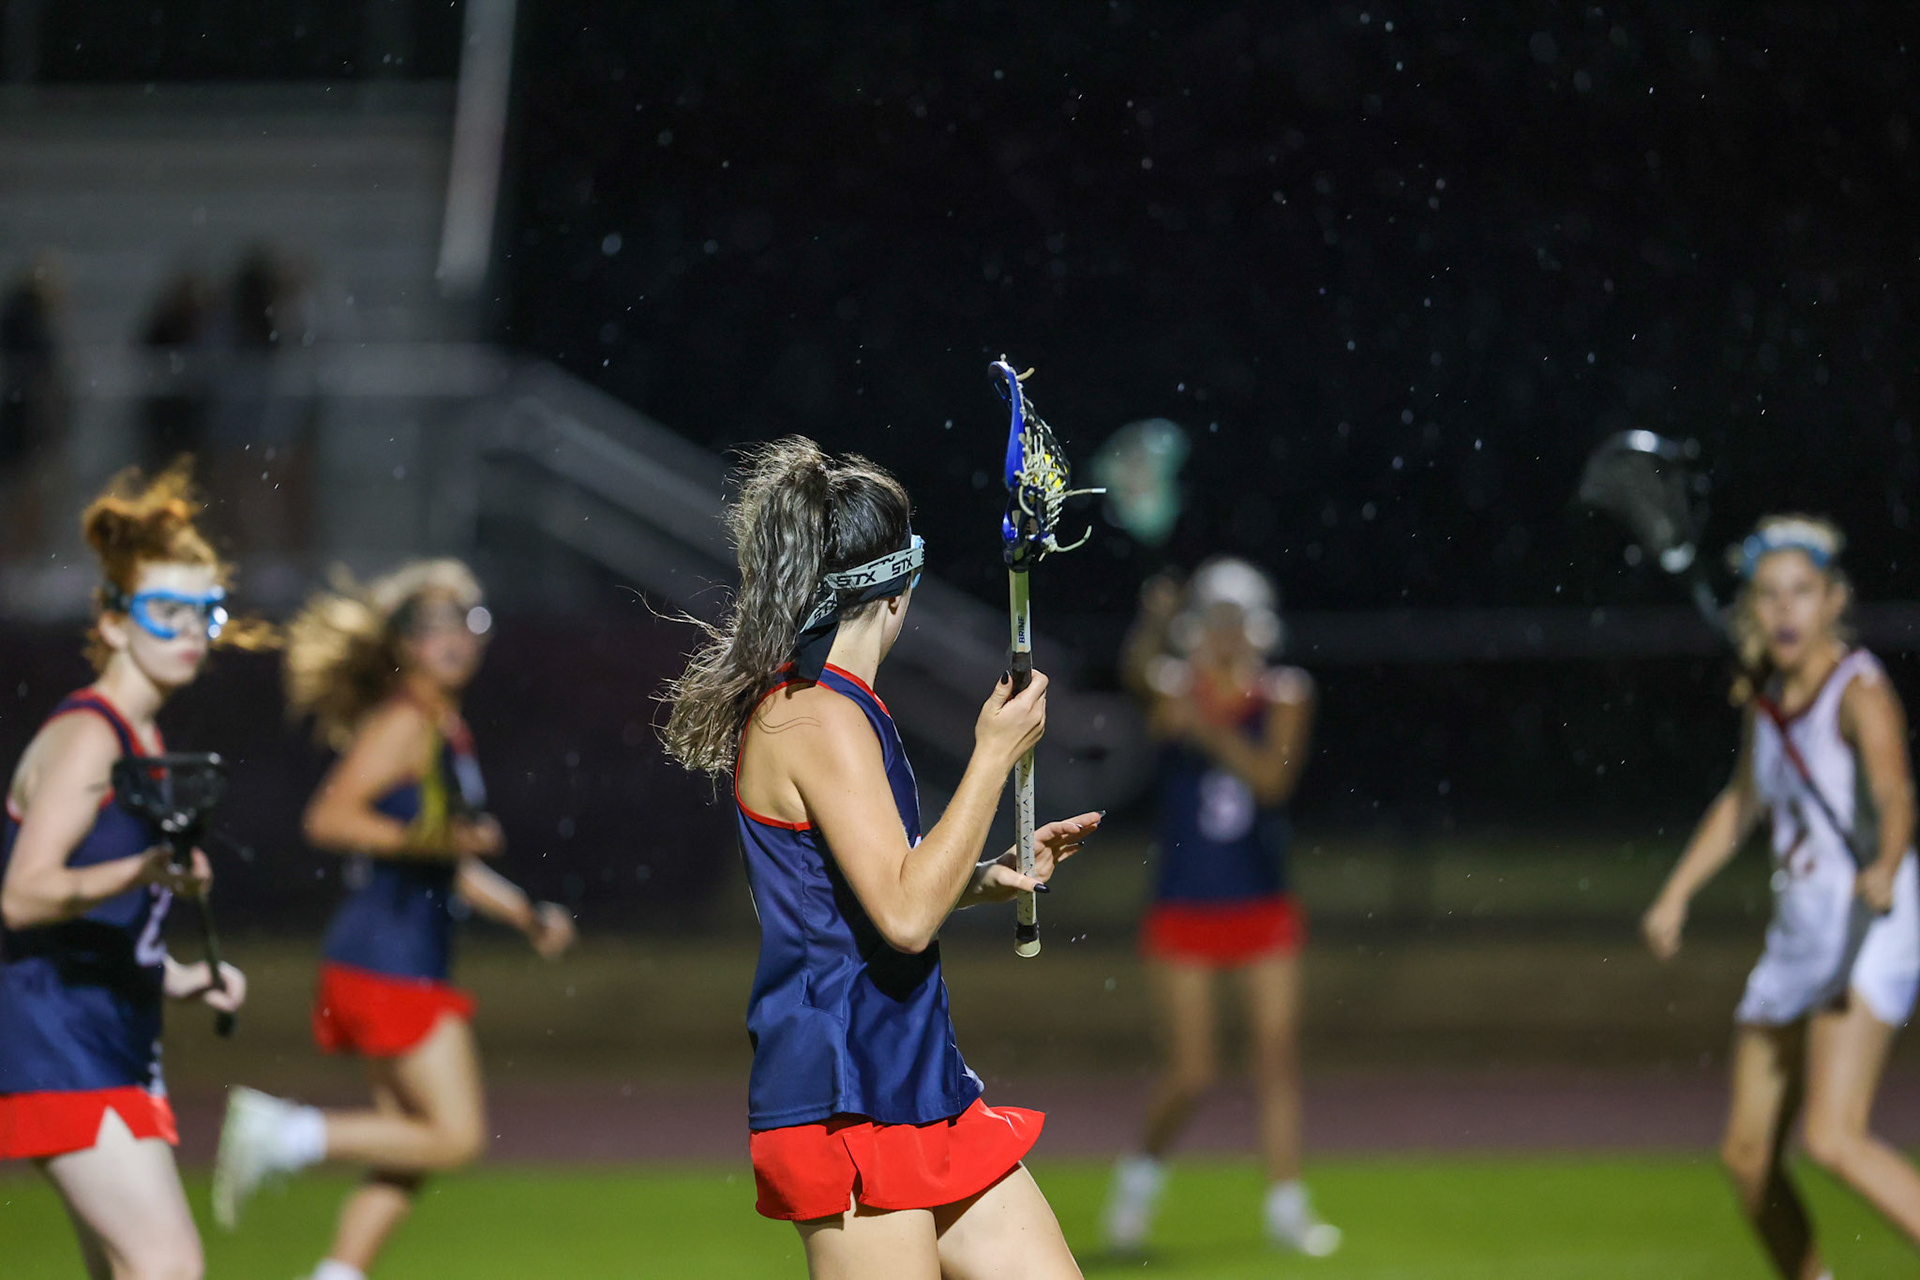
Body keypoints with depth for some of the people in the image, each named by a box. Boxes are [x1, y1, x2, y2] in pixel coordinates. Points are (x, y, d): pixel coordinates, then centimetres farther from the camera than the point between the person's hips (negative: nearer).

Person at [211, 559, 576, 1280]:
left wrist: (526, 915, 23)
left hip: (415, 962, 10)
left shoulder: (450, 731, 17)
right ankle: (283, 1135, -5)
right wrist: (428, 841, -31)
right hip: (385, 957, -10)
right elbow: (328, 818, -22)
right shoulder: (402, 724, -11)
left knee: (409, 1156, 10)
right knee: (456, 1135, -12)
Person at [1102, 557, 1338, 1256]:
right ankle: (1142, 1171, 24)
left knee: (1278, 1059, -3)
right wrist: (1156, 622, -48)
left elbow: (1273, 776, -15)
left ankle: (1285, 1204, 3)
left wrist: (1209, 730, -29)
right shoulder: (1174, 691, -3)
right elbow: (1137, 673, -28)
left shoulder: (1283, 697, 0)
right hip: (1185, 910, -2)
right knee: (1189, 1074, -2)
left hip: (1263, 907, 2)